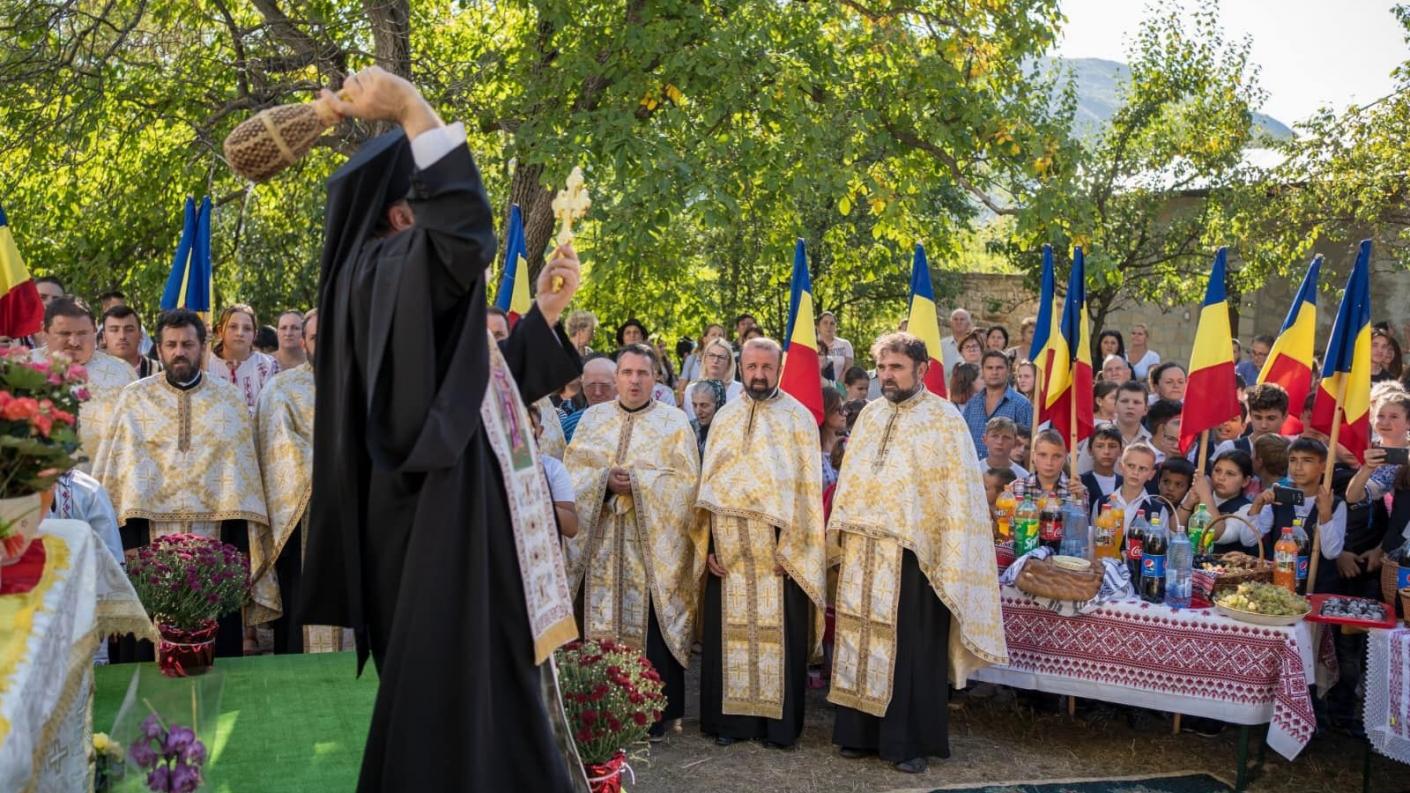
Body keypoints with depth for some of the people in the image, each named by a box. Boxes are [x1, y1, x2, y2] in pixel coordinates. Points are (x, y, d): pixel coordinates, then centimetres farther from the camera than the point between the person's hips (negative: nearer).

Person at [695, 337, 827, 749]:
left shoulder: (798, 417, 0)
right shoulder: (725, 418, 11)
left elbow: (807, 486, -5)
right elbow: (708, 483, 10)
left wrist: (791, 547, -12)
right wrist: (710, 545, 2)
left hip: (779, 547, -3)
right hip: (730, 548, 3)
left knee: (779, 632, 0)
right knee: (730, 630, 5)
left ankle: (779, 721, 8)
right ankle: (731, 716, 14)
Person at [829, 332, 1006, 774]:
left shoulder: (944, 419, -5)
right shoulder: (870, 415, 12)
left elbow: (958, 490, -8)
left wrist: (948, 557, -13)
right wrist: (843, 527, 12)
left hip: (913, 550, -5)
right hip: (864, 550, 5)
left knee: (912, 649, 0)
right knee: (862, 640, 9)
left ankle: (911, 742, 10)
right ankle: (862, 733, 20)